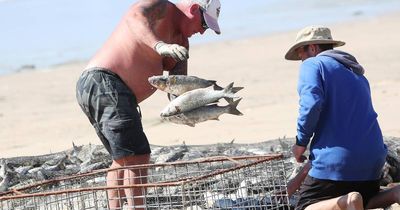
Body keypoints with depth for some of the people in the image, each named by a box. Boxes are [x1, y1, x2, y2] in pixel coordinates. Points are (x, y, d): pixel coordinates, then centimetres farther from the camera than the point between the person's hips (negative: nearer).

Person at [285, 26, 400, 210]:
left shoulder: (312, 65, 0)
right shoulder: (358, 76, 24)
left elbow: (312, 103, -18)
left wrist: (301, 142, -5)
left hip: (335, 159, -7)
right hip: (373, 157, 7)